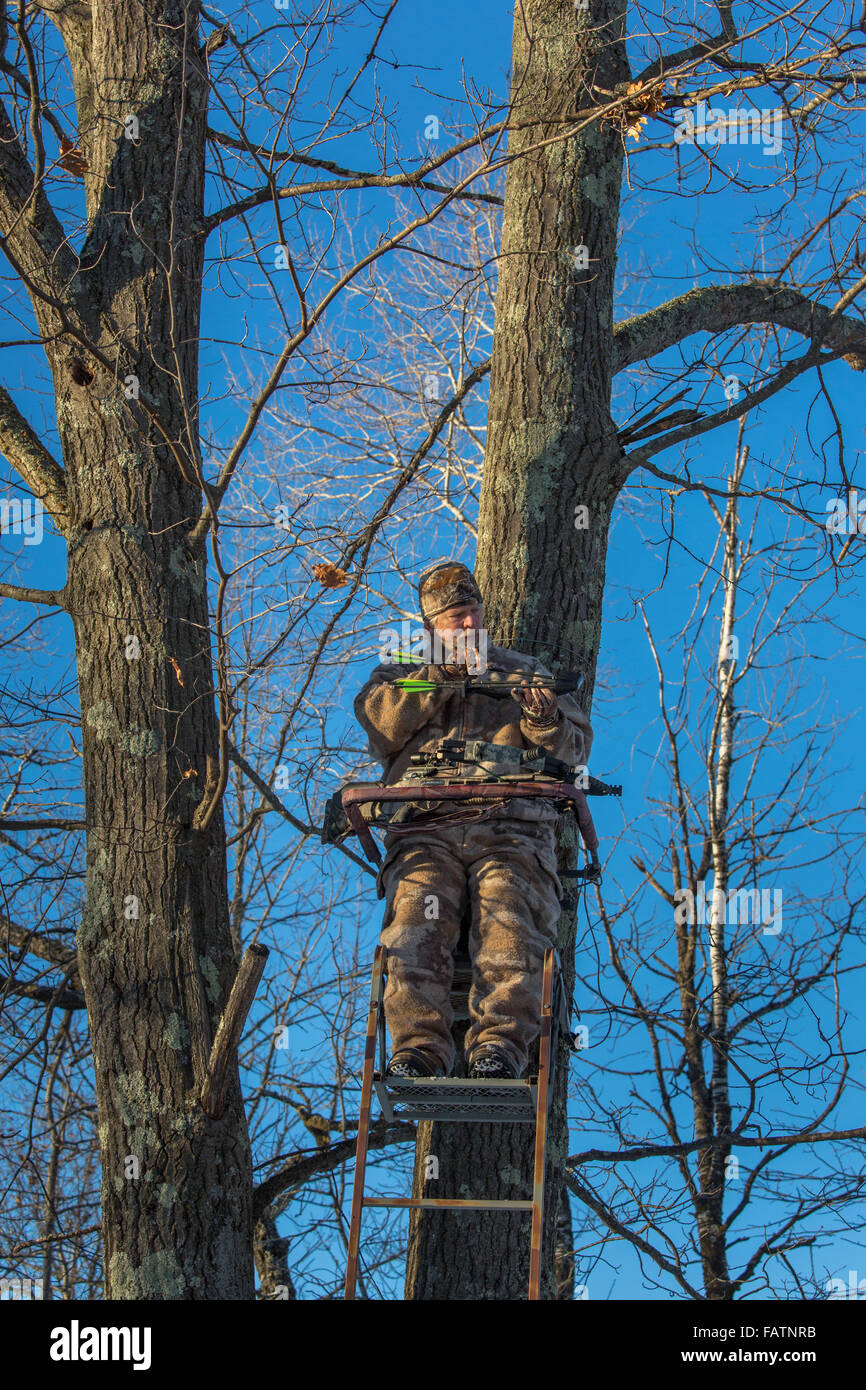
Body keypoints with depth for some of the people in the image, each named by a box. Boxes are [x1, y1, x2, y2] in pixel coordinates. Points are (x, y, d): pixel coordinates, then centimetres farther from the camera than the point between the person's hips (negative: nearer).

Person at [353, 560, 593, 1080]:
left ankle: (500, 1046, -38)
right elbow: (379, 725, 5)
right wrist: (440, 674, -1)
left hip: (510, 827, 0)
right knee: (417, 925, -28)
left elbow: (577, 746, 21)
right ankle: (420, 1049, -35)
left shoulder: (524, 672, 27)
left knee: (510, 924, -30)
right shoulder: (400, 674, 27)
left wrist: (546, 721, -2)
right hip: (426, 827, 0)